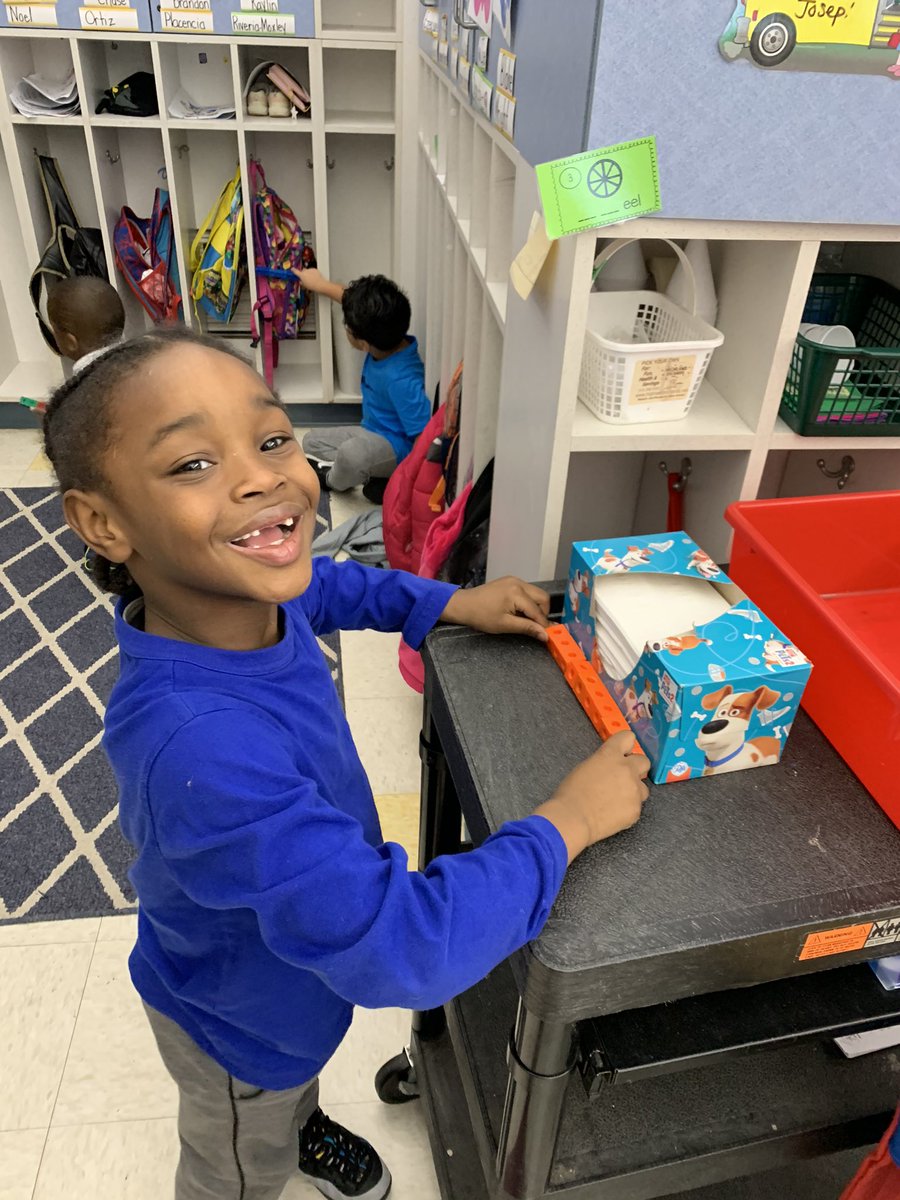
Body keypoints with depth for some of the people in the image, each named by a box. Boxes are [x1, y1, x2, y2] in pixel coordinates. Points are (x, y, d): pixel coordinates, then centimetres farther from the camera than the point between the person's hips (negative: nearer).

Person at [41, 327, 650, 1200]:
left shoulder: (243, 596, -23)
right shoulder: (201, 749, -48)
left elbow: (324, 584, 3)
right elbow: (402, 949, -45)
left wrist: (453, 604, -5)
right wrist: (567, 821, -32)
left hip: (297, 939, 7)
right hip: (243, 1023, -6)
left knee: (296, 1075, 40)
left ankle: (304, 1126, 72)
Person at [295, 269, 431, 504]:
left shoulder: (402, 380, -36)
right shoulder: (384, 339, -10)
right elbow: (353, 301, 10)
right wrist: (320, 284, 21)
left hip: (398, 447, -10)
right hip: (372, 432, 10)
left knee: (352, 453, -39)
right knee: (311, 442, 19)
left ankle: (334, 480, -2)